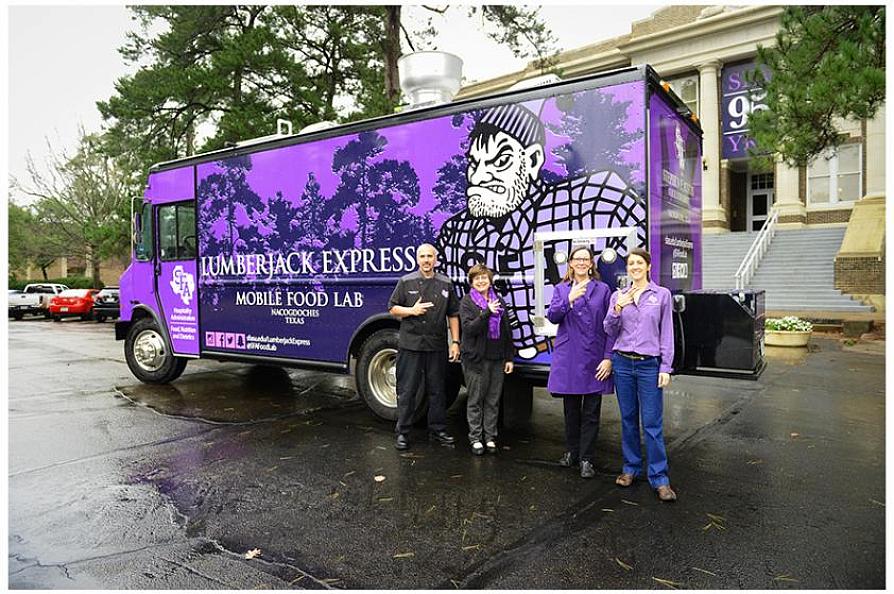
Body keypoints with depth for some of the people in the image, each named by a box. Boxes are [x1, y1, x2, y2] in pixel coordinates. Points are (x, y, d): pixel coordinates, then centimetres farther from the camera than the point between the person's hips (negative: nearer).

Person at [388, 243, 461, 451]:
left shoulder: (446, 284, 8)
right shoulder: (406, 282, 3)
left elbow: (453, 315, 10)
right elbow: (392, 308, 5)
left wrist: (455, 342, 3)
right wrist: (412, 310, -13)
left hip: (437, 346, 2)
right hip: (410, 344, -2)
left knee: (437, 390, 11)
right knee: (407, 390, 2)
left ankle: (438, 429, 24)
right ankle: (402, 432, 12)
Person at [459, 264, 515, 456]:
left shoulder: (499, 301, 11)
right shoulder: (467, 302, -2)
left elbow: (507, 331, 12)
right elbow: (468, 328, -15)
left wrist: (509, 357, 9)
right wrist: (487, 312, -23)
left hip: (497, 358, 4)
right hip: (476, 358, -4)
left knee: (493, 400, 8)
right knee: (475, 400, 4)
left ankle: (490, 437, 19)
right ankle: (475, 438, 13)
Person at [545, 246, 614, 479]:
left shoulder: (603, 290, 4)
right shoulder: (561, 289, 9)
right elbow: (552, 316, -6)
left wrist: (608, 357, -6)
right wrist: (569, 299, -21)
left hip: (594, 359, -1)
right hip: (568, 358, 1)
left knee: (591, 412, 3)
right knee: (571, 409, 11)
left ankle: (586, 459, 12)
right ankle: (572, 451, 27)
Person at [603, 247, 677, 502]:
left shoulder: (662, 294, 1)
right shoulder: (618, 295, 7)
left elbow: (667, 333, 1)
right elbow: (610, 332, 5)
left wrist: (666, 368, -5)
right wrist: (617, 309, -12)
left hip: (649, 365, -3)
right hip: (623, 363, 3)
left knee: (652, 423, -3)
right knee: (628, 419, 11)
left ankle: (659, 478, 5)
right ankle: (631, 468, 24)